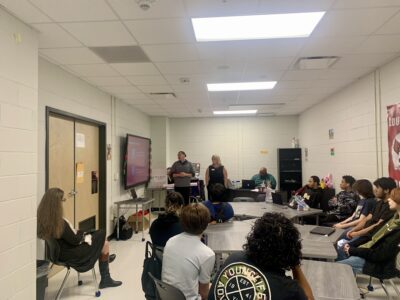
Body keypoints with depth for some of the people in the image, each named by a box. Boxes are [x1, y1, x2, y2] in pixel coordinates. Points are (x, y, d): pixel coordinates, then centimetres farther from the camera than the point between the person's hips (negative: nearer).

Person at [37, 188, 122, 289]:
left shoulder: (43, 218, -8)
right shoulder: (59, 223, -33)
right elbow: (75, 240, -21)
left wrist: (79, 233, 4)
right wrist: (83, 235, -3)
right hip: (69, 255, -8)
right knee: (105, 244, 6)